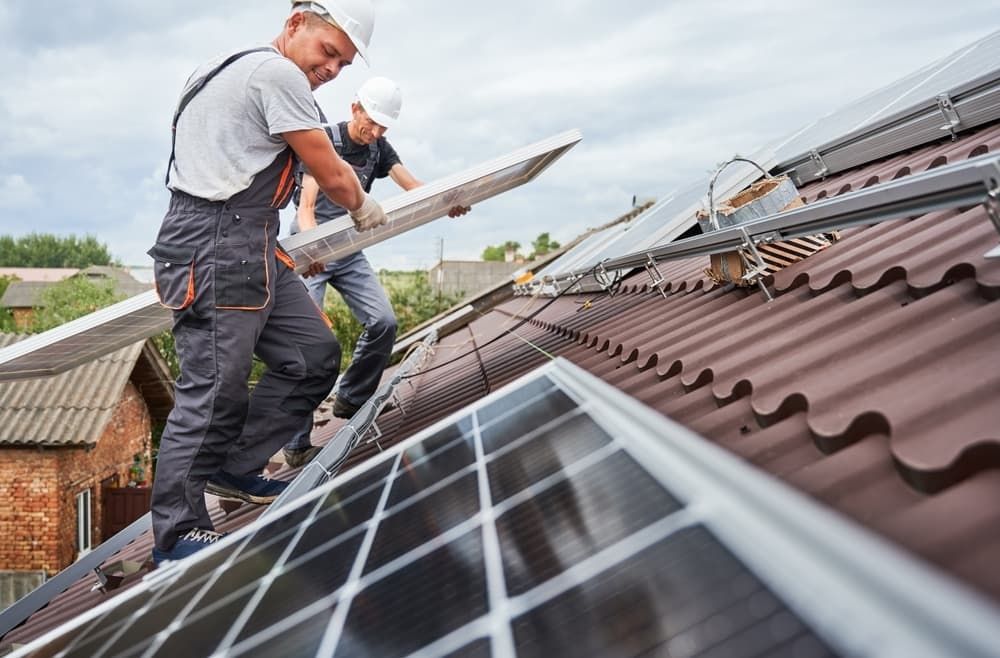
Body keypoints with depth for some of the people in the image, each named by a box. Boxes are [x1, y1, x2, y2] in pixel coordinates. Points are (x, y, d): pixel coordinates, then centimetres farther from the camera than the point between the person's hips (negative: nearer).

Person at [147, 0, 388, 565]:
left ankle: (234, 470, 19)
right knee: (214, 391, -6)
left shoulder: (238, 70, 24)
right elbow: (332, 175, -8)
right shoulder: (279, 73, -9)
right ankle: (177, 535, 6)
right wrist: (365, 210, 13)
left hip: (249, 250, 10)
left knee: (314, 355, 8)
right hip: (216, 251, -10)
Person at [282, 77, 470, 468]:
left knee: (383, 323, -11)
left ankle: (350, 400, 10)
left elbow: (413, 186, -8)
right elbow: (306, 208, -22)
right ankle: (297, 445, -11)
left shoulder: (378, 148, 5)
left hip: (349, 252, 6)